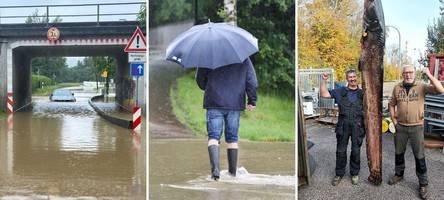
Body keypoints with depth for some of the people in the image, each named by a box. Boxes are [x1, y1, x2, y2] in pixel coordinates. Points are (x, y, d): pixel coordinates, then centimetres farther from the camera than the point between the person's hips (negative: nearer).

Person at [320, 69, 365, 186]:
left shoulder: (362, 93, 11)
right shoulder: (340, 91, 9)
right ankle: (339, 174, 16)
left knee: (356, 150, 6)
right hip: (343, 125, 0)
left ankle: (355, 173, 21)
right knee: (341, 150, 3)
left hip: (358, 125, 0)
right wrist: (324, 80, -5)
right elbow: (324, 94, 3)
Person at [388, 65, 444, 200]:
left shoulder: (421, 86, -9)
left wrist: (429, 75, -29)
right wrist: (394, 120, 3)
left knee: (419, 156, 4)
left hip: (416, 127, -3)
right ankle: (399, 174, 40)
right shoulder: (397, 88, 0)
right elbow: (391, 104, 11)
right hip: (400, 127, 3)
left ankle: (423, 184, 16)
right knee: (398, 153, 18)